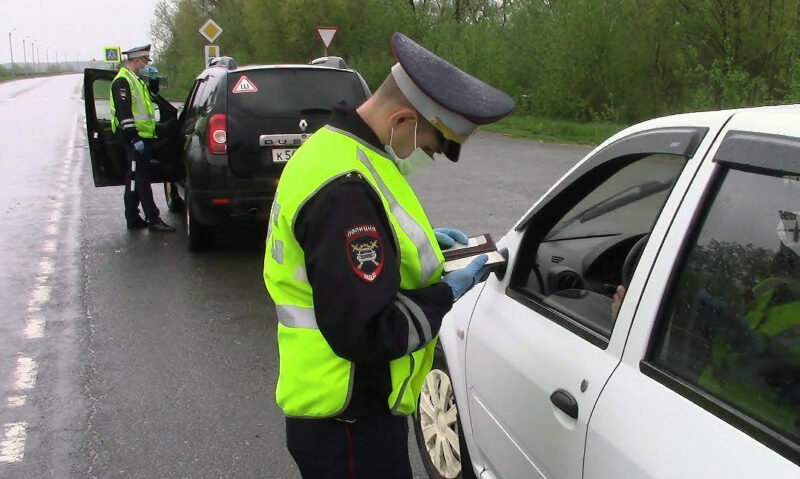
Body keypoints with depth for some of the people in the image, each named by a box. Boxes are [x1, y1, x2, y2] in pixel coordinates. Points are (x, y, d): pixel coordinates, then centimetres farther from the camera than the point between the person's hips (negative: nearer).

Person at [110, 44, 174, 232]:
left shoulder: (135, 79, 19)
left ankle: (132, 218, 19)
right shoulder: (122, 81, -12)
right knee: (141, 178, -8)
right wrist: (134, 138, -24)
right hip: (135, 138, -10)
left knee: (135, 178, 12)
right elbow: (124, 112, -19)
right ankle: (153, 220, -8)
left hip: (142, 137, 10)